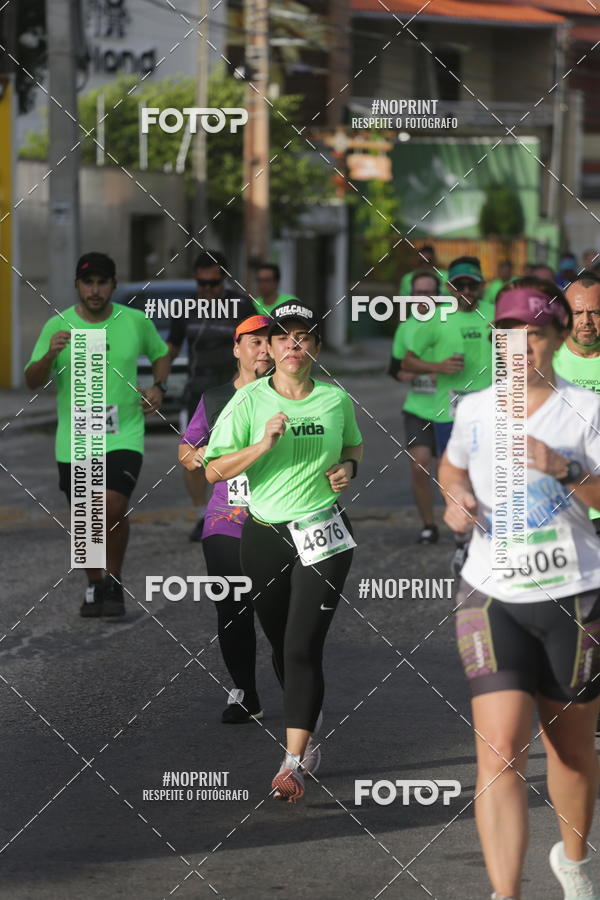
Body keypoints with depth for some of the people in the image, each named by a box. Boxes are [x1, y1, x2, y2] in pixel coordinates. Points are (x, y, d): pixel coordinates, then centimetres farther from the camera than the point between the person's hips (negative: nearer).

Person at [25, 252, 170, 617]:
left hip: (123, 435, -1)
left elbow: (161, 354, 19)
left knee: (113, 507, -20)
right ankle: (94, 586, 31)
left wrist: (159, 388, 1)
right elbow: (32, 381, -6)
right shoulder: (58, 326, -3)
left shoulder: (136, 322, -1)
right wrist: (50, 355, -26)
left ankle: (114, 583, 0)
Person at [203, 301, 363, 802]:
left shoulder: (337, 400, 2)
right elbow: (214, 470, -7)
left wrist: (347, 467, 1)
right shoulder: (249, 401, -3)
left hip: (323, 535, -1)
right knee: (281, 646, 12)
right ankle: (308, 734, 36)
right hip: (265, 536, 1)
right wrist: (264, 445, -19)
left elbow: (354, 446, 23)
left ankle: (294, 763, -15)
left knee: (303, 648, -12)